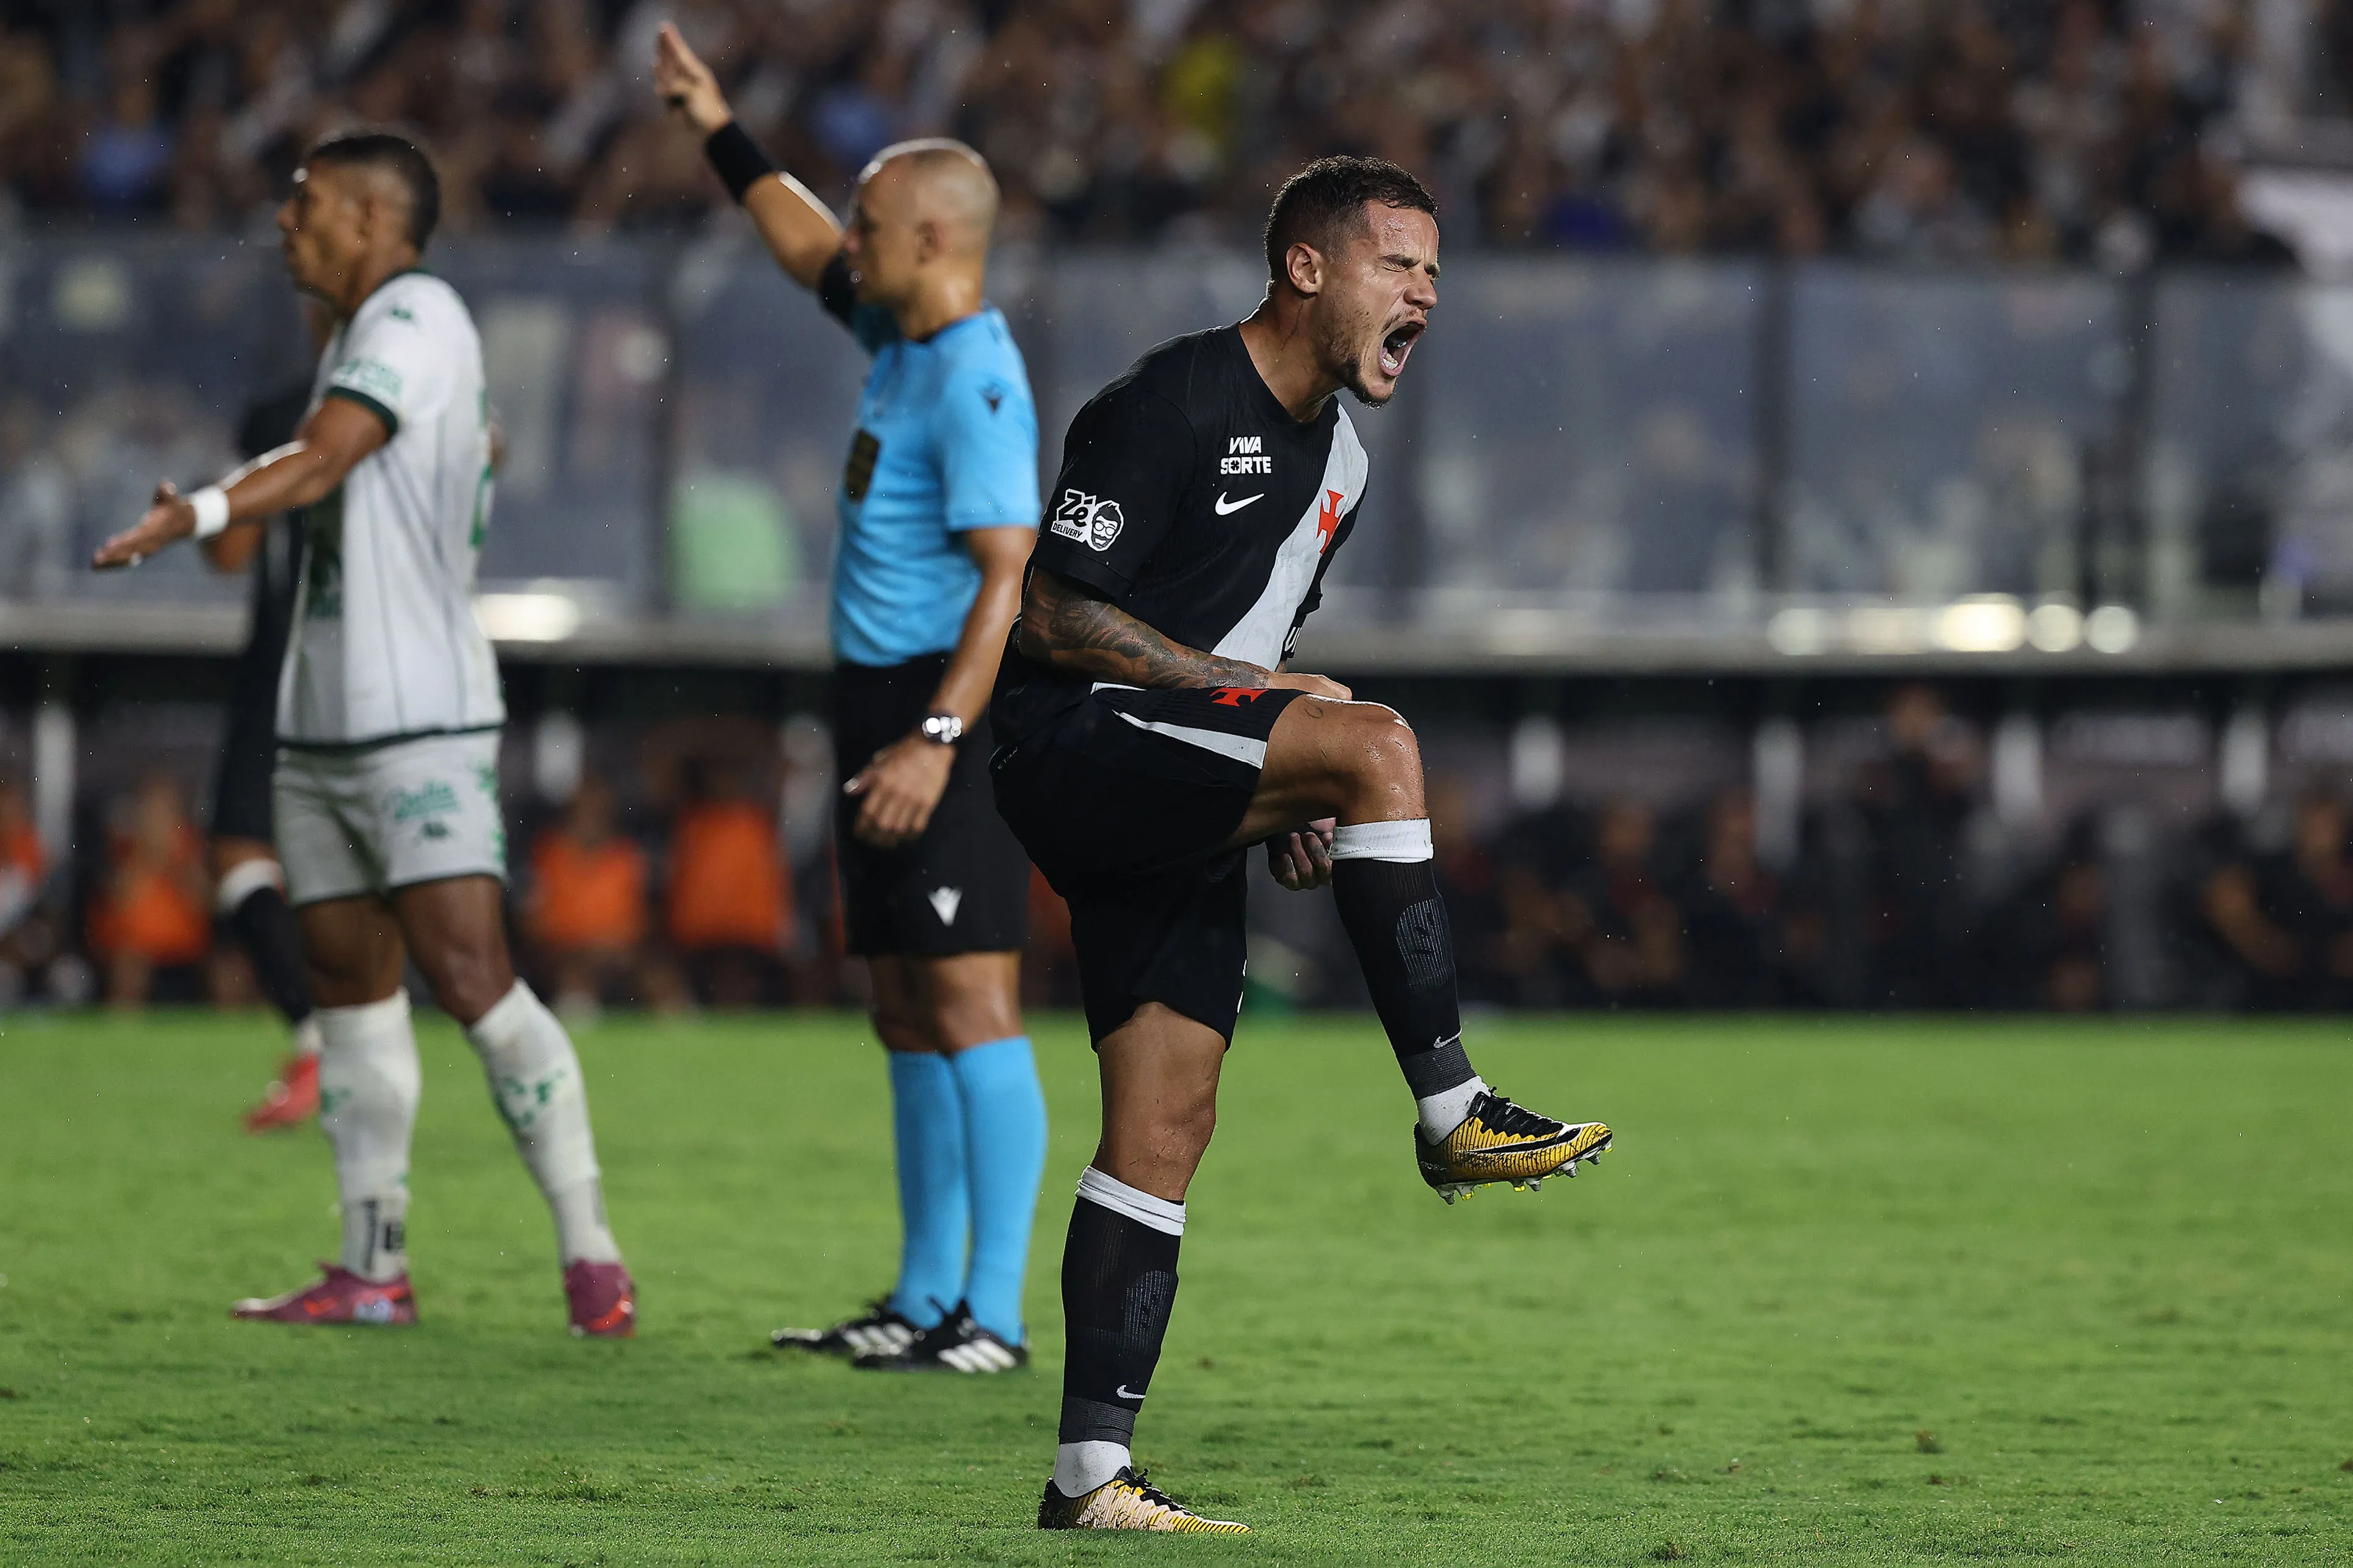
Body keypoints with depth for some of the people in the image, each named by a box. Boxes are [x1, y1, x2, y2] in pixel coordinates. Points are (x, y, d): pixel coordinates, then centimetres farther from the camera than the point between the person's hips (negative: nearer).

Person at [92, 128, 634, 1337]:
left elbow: (321, 464, -25)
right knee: (348, 986, 9)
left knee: (470, 975, -16)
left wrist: (195, 513, -36)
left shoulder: (417, 320, -11)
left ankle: (591, 1257, -14)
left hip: (421, 726, -10)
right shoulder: (355, 336, 17)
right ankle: (373, 1273, 14)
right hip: (321, 726, 10)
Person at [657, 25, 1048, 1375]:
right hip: (885, 706, 11)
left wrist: (938, 741, -30)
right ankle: (924, 1298, 18)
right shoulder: (903, 338, 13)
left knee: (972, 1006, -13)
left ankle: (996, 1314, -15)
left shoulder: (977, 382, -17)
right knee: (910, 1016, 12)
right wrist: (722, 138, 34)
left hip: (950, 715, -11)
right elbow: (813, 257, 34)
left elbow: (1009, 578, -23)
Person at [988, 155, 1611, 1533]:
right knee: (1380, 741, -27)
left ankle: (1093, 1473, 3)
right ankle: (1452, 1112, -24)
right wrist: (1255, 690, -15)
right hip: (1075, 749, -9)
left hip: (1178, 821, 9)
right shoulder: (1173, 406, -12)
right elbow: (1053, 617, -15)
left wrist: (1291, 804, 9)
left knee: (1165, 1129, 2)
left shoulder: (1338, 458, 17)